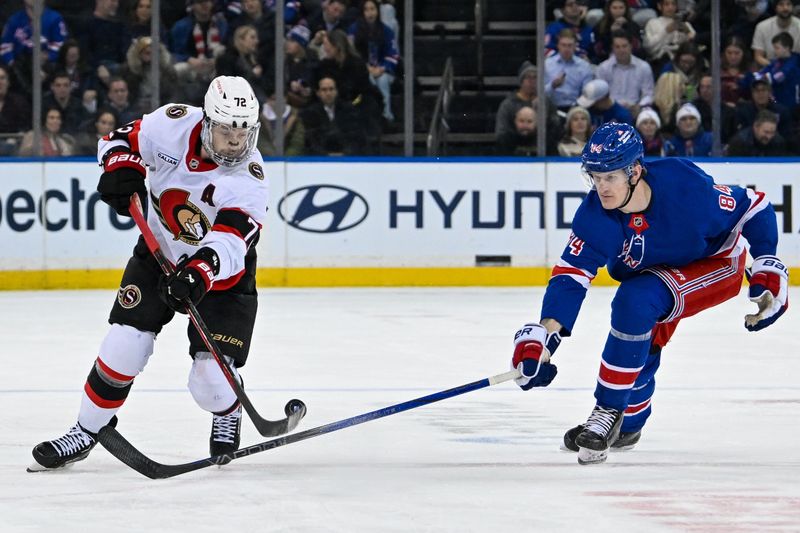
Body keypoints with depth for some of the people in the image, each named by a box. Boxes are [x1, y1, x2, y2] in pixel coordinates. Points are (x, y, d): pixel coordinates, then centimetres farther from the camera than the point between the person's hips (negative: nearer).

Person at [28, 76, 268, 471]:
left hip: (221, 274, -3)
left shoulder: (249, 179, -28)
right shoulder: (175, 124, -19)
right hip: (159, 254, 3)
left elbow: (229, 244, -40)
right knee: (124, 344, -10)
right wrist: (122, 166, -24)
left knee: (210, 381, -10)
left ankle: (228, 414, 27)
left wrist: (199, 274, -58)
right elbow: (121, 140, -2)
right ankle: (87, 431, 10)